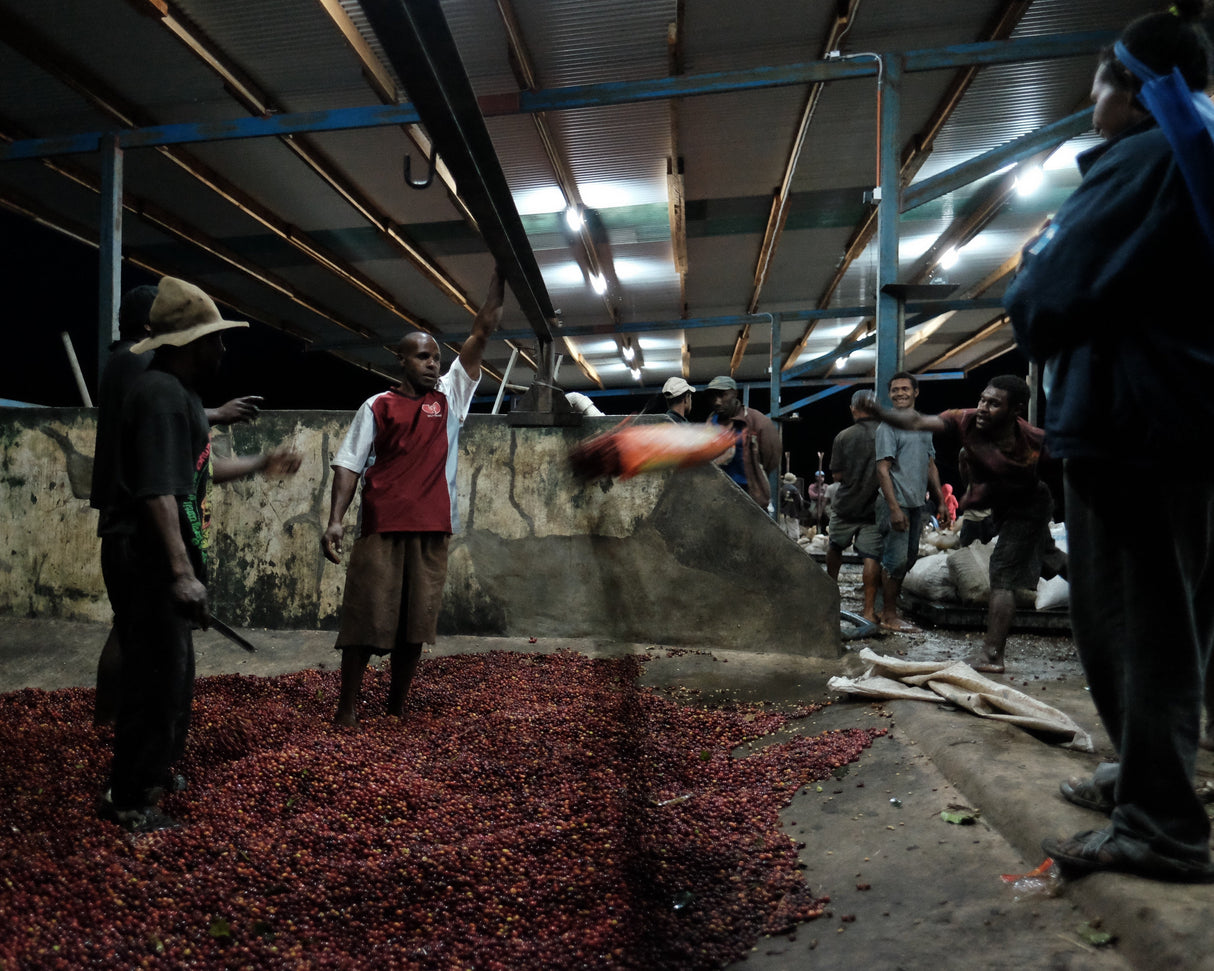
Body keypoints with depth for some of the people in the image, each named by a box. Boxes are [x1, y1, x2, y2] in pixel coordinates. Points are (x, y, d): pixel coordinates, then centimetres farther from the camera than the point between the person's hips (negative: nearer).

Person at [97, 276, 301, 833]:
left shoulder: (180, 392, 15)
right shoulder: (161, 394, -18)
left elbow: (199, 470, 26)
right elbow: (157, 491, -26)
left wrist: (261, 465, 31)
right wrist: (181, 572, -30)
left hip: (167, 558, 11)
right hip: (149, 558, -11)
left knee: (173, 672, 21)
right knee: (157, 677, -2)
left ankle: (155, 775, 38)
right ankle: (129, 802, 12)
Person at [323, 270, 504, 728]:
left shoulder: (450, 395, 12)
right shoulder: (377, 406, 6)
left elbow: (482, 332, 9)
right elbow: (349, 463, 2)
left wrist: (498, 276, 6)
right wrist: (335, 519, -10)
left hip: (432, 529, 3)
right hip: (381, 527, -2)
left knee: (416, 622, 8)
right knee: (365, 619, 1)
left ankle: (397, 708, 21)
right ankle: (347, 706, 15)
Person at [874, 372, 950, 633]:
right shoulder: (888, 427, -8)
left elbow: (930, 466, 21)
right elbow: (883, 470, -15)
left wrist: (940, 501, 16)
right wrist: (894, 508, -21)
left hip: (917, 504, 8)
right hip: (897, 504, -8)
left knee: (908, 559, 13)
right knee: (895, 560, -5)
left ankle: (891, 607, 23)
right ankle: (889, 616, 4)